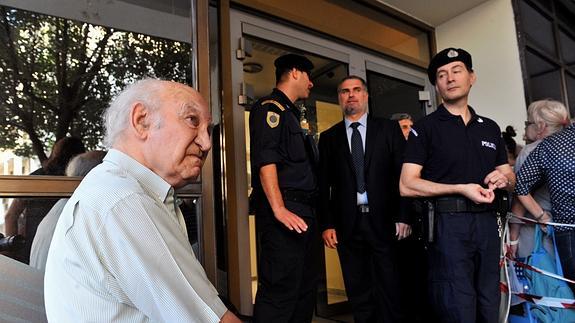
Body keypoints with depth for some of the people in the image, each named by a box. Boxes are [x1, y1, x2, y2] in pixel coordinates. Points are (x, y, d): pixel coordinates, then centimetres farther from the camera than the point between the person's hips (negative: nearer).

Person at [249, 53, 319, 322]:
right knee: (281, 289, -10)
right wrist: (279, 209, -24)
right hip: (285, 211, -10)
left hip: (302, 211, 10)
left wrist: (307, 210, 18)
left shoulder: (290, 113, 24)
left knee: (306, 287, 14)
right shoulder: (270, 107, -4)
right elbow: (265, 160, -16)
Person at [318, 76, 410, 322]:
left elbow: (402, 174, 3)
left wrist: (403, 217, -4)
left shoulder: (389, 129, 8)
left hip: (383, 221, -1)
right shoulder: (328, 137, 11)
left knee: (389, 290, 3)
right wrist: (327, 224, 0)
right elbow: (324, 185, 7)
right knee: (358, 295, 9)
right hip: (347, 225, 1)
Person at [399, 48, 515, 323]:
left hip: (487, 223, 5)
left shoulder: (490, 128, 15)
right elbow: (407, 185, -9)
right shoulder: (426, 128, -1)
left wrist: (503, 179, -3)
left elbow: (510, 177, 22)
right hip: (449, 225, -5)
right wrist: (461, 189, -16)